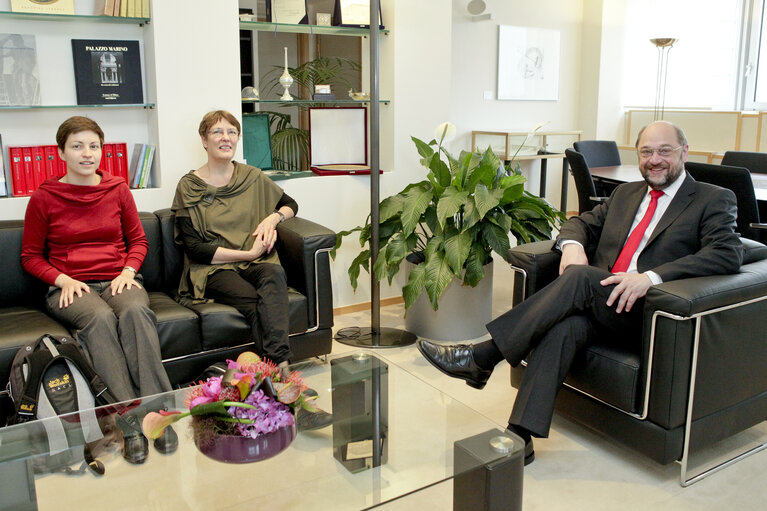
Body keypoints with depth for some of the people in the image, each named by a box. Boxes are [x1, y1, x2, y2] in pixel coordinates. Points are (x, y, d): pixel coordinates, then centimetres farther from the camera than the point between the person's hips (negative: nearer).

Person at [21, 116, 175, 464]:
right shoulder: (44, 197, 6)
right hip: (70, 288, -1)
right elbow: (31, 256, 11)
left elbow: (138, 240, 17)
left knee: (136, 311, -35)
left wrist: (128, 271, -2)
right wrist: (62, 279, -7)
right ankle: (131, 425, -36)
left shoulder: (117, 189, 12)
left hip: (118, 281, 2)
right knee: (100, 318, -36)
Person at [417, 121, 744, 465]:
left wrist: (652, 277, -23)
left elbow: (728, 253, -8)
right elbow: (583, 222, 24)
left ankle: (481, 359, -29)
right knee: (565, 324, -32)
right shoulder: (626, 193, 26)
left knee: (581, 277, -32)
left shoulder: (715, 200, 8)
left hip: (647, 312, -4)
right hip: (597, 302, 4)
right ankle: (519, 435, -35)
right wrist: (572, 244, -4)